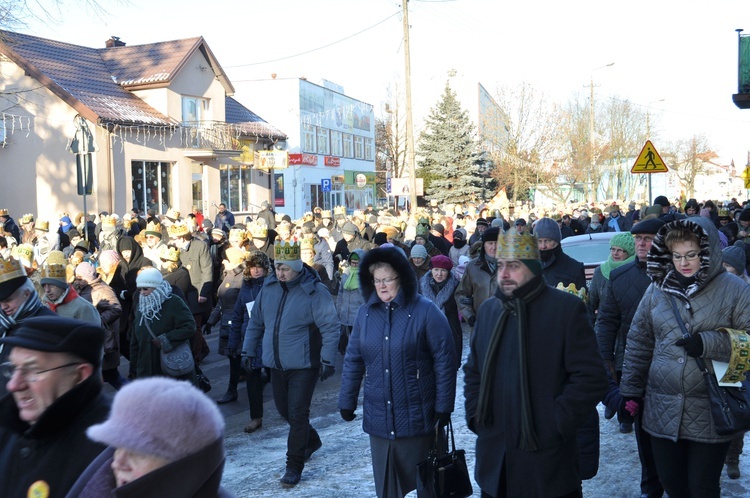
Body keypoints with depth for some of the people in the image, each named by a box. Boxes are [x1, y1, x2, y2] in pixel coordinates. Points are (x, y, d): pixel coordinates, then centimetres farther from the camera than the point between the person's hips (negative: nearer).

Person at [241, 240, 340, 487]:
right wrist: (248, 350, 11)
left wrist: (328, 360, -19)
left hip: (303, 365, -6)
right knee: (284, 411, 18)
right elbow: (256, 322, 12)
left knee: (297, 415, -3)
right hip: (276, 364, 6)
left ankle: (294, 466, 11)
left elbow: (330, 327, -15)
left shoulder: (314, 291, -15)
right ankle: (312, 441, 43)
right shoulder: (269, 287, 2)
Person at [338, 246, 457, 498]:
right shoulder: (365, 313, 5)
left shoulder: (425, 311, -9)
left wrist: (443, 406, -10)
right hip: (378, 420, 4)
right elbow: (353, 361, 9)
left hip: (417, 418, -4)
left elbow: (445, 361, -9)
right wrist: (347, 401, 8)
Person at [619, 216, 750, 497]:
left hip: (711, 414, -3)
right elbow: (638, 342, 10)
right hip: (662, 411, 3)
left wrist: (709, 343, -19)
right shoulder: (657, 289, 4)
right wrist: (631, 391, 9)